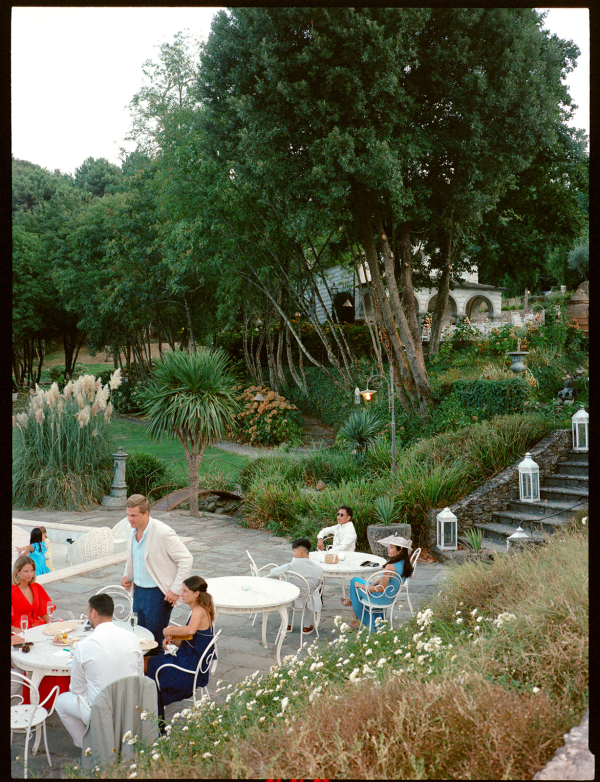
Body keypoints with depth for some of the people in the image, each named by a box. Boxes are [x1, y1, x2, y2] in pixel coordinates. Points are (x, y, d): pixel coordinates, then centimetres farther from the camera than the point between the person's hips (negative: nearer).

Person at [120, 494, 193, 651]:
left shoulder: (163, 533, -22)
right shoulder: (133, 531, 2)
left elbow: (186, 559, -18)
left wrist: (175, 590, -18)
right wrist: (128, 576, 10)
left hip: (158, 593, -7)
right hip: (139, 590, 7)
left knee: (155, 637, 1)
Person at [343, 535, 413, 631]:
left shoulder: (390, 567, -33)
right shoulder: (404, 563, -6)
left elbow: (381, 588, -27)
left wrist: (363, 586, -14)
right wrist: (374, 583, 2)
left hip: (382, 598, -9)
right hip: (392, 597, 9)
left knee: (355, 581, 9)